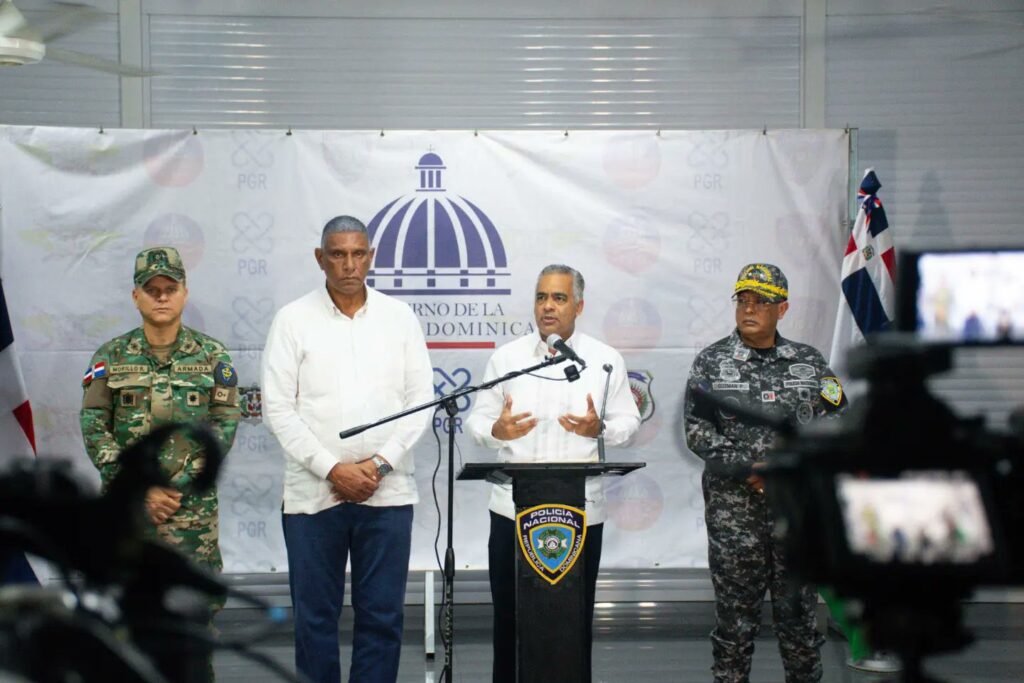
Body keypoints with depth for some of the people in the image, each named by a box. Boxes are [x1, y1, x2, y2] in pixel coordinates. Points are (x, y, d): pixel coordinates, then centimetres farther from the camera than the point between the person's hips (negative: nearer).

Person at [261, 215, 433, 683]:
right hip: (313, 493, -1)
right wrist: (333, 469, -10)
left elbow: (421, 398, 5)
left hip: (387, 491, 1)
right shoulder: (293, 320, 2)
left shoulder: (399, 318, 7)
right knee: (315, 617, 4)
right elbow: (278, 409, -2)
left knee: (381, 617, 3)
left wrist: (380, 464, -7)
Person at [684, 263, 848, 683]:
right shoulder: (711, 362, 3)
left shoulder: (810, 363, 9)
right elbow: (697, 431, -4)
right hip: (734, 510, -2)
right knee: (735, 616, 3)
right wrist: (749, 468, -14)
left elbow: (836, 423, 8)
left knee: (799, 610, 7)